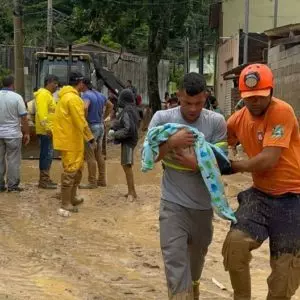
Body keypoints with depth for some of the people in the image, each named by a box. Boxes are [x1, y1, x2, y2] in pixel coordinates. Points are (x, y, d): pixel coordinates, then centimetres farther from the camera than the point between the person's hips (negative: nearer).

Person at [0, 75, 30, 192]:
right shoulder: (17, 97, -11)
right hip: (12, 134, -4)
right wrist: (27, 133, 0)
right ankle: (12, 185, 6)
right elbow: (24, 117, -9)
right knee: (13, 160, 4)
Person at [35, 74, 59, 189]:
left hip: (49, 130, 10)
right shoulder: (43, 94, -14)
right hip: (46, 130, -10)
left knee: (47, 155, 13)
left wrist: (50, 128, 22)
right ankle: (43, 181, -6)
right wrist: (47, 128, -28)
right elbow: (42, 113, -23)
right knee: (47, 154, -9)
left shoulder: (48, 94, 19)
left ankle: (45, 179, 19)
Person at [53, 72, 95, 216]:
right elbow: (80, 121, -21)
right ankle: (65, 206, -4)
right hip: (70, 141, -10)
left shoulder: (66, 96, 15)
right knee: (70, 171, -7)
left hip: (72, 139, 10)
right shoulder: (73, 98, -19)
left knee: (77, 169, 20)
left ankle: (71, 198, 30)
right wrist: (90, 138, -15)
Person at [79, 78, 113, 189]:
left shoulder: (86, 95, -14)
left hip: (91, 127, -8)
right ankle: (102, 180, 19)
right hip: (100, 126, 9)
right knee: (99, 154, 15)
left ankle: (92, 182, -2)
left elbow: (85, 107, -33)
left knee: (90, 156, -4)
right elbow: (110, 106, 25)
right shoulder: (99, 95, 11)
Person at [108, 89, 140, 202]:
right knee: (126, 165, 15)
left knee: (127, 166, -6)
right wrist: (113, 128, -1)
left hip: (128, 141, -10)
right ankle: (131, 192, 22)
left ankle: (132, 192, -3)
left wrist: (115, 134, -15)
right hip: (129, 140, 10)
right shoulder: (132, 109, 9)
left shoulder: (127, 111, -19)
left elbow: (129, 129, -24)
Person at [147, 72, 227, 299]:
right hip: (173, 203, -2)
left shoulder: (216, 122, -8)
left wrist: (196, 164, -26)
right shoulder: (162, 118, -9)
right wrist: (172, 142, -24)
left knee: (197, 254, 24)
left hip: (203, 204, 2)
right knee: (175, 257, -10)